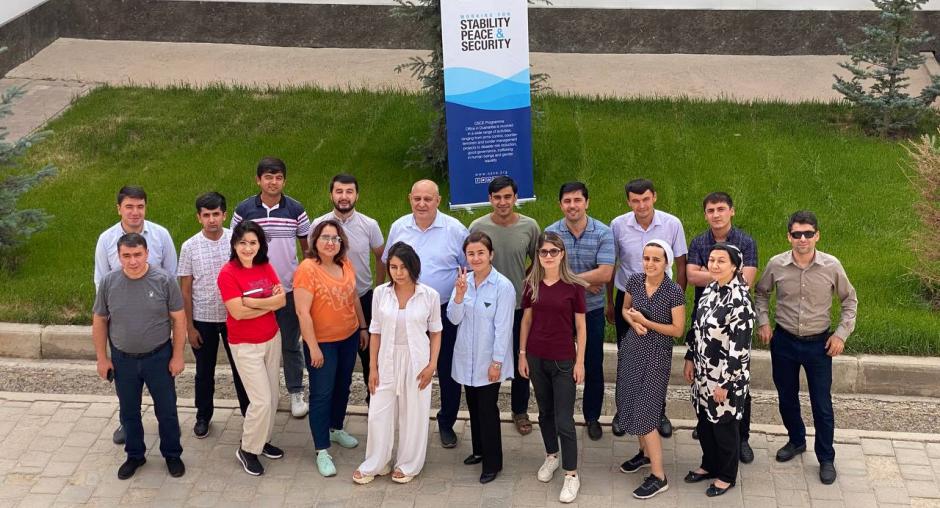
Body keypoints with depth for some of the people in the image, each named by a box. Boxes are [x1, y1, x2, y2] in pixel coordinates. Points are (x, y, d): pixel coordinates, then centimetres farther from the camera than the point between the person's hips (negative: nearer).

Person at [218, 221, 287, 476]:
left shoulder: (266, 267, 0)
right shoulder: (228, 273, -17)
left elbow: (282, 300, -8)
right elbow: (238, 312, -23)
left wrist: (253, 302, -20)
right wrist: (269, 303, -15)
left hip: (272, 339, 6)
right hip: (246, 345, -6)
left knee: (272, 397, 13)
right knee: (262, 400, -7)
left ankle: (262, 440, 33)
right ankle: (247, 450, 12)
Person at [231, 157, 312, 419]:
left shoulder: (295, 210, -4)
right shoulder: (244, 210, -5)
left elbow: (307, 247, 4)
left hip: (288, 288, 0)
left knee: (291, 344, 9)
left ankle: (296, 393, 20)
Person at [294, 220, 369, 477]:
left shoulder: (346, 265, 0)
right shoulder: (307, 269, -20)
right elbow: (303, 312, -21)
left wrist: (363, 327, 16)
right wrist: (313, 347, -21)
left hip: (349, 338, 7)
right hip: (322, 342, -6)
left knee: (343, 386, 21)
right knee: (322, 394, 0)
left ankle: (336, 429, 42)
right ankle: (322, 451, 7)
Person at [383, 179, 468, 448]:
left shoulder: (455, 229, -8)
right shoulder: (398, 227, 1)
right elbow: (389, 264, 13)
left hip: (445, 312, -2)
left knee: (448, 370, 7)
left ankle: (447, 423, 23)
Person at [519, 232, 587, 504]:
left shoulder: (574, 286, -9)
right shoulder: (531, 285, 0)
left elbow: (580, 327, -5)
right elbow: (526, 321, 8)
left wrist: (580, 362, -6)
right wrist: (522, 354, 7)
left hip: (564, 360, -4)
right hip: (537, 358, 4)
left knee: (564, 420, -3)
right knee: (545, 412, 17)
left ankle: (571, 474, 7)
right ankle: (551, 456, 37)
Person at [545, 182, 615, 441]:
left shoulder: (603, 233, -10)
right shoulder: (550, 233, -7)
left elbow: (605, 274, -19)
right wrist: (584, 282, -19)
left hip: (592, 310, 0)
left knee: (593, 366, 10)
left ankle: (592, 417, 27)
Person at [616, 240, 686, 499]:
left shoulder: (674, 291, -18)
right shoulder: (634, 281, -3)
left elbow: (677, 330, -13)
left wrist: (645, 322, -17)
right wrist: (633, 323, -10)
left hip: (656, 356, -6)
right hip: (631, 349, 6)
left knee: (646, 412, -7)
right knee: (632, 405, 17)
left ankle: (659, 477, 0)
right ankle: (646, 453, 40)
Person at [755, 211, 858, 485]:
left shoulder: (831, 266, -13)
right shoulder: (776, 265, -11)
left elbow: (849, 300, 1)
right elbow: (761, 293, 9)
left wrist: (841, 333, -5)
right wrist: (763, 322, -1)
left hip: (819, 343, -2)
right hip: (784, 341, 2)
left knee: (822, 404, 4)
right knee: (786, 398, 16)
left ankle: (826, 459, 20)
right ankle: (797, 441, 41)